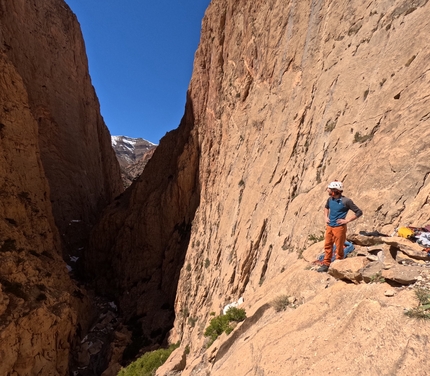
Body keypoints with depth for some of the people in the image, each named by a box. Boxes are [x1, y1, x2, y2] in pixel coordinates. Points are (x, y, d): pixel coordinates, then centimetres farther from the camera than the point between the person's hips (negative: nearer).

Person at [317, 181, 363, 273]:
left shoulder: (346, 201, -16)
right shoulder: (330, 199, 2)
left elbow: (359, 212, -11)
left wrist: (347, 220, -14)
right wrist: (326, 217, 10)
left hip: (339, 227, -6)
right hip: (329, 226, 6)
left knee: (339, 248, 6)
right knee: (327, 245, 11)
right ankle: (326, 265, 23)